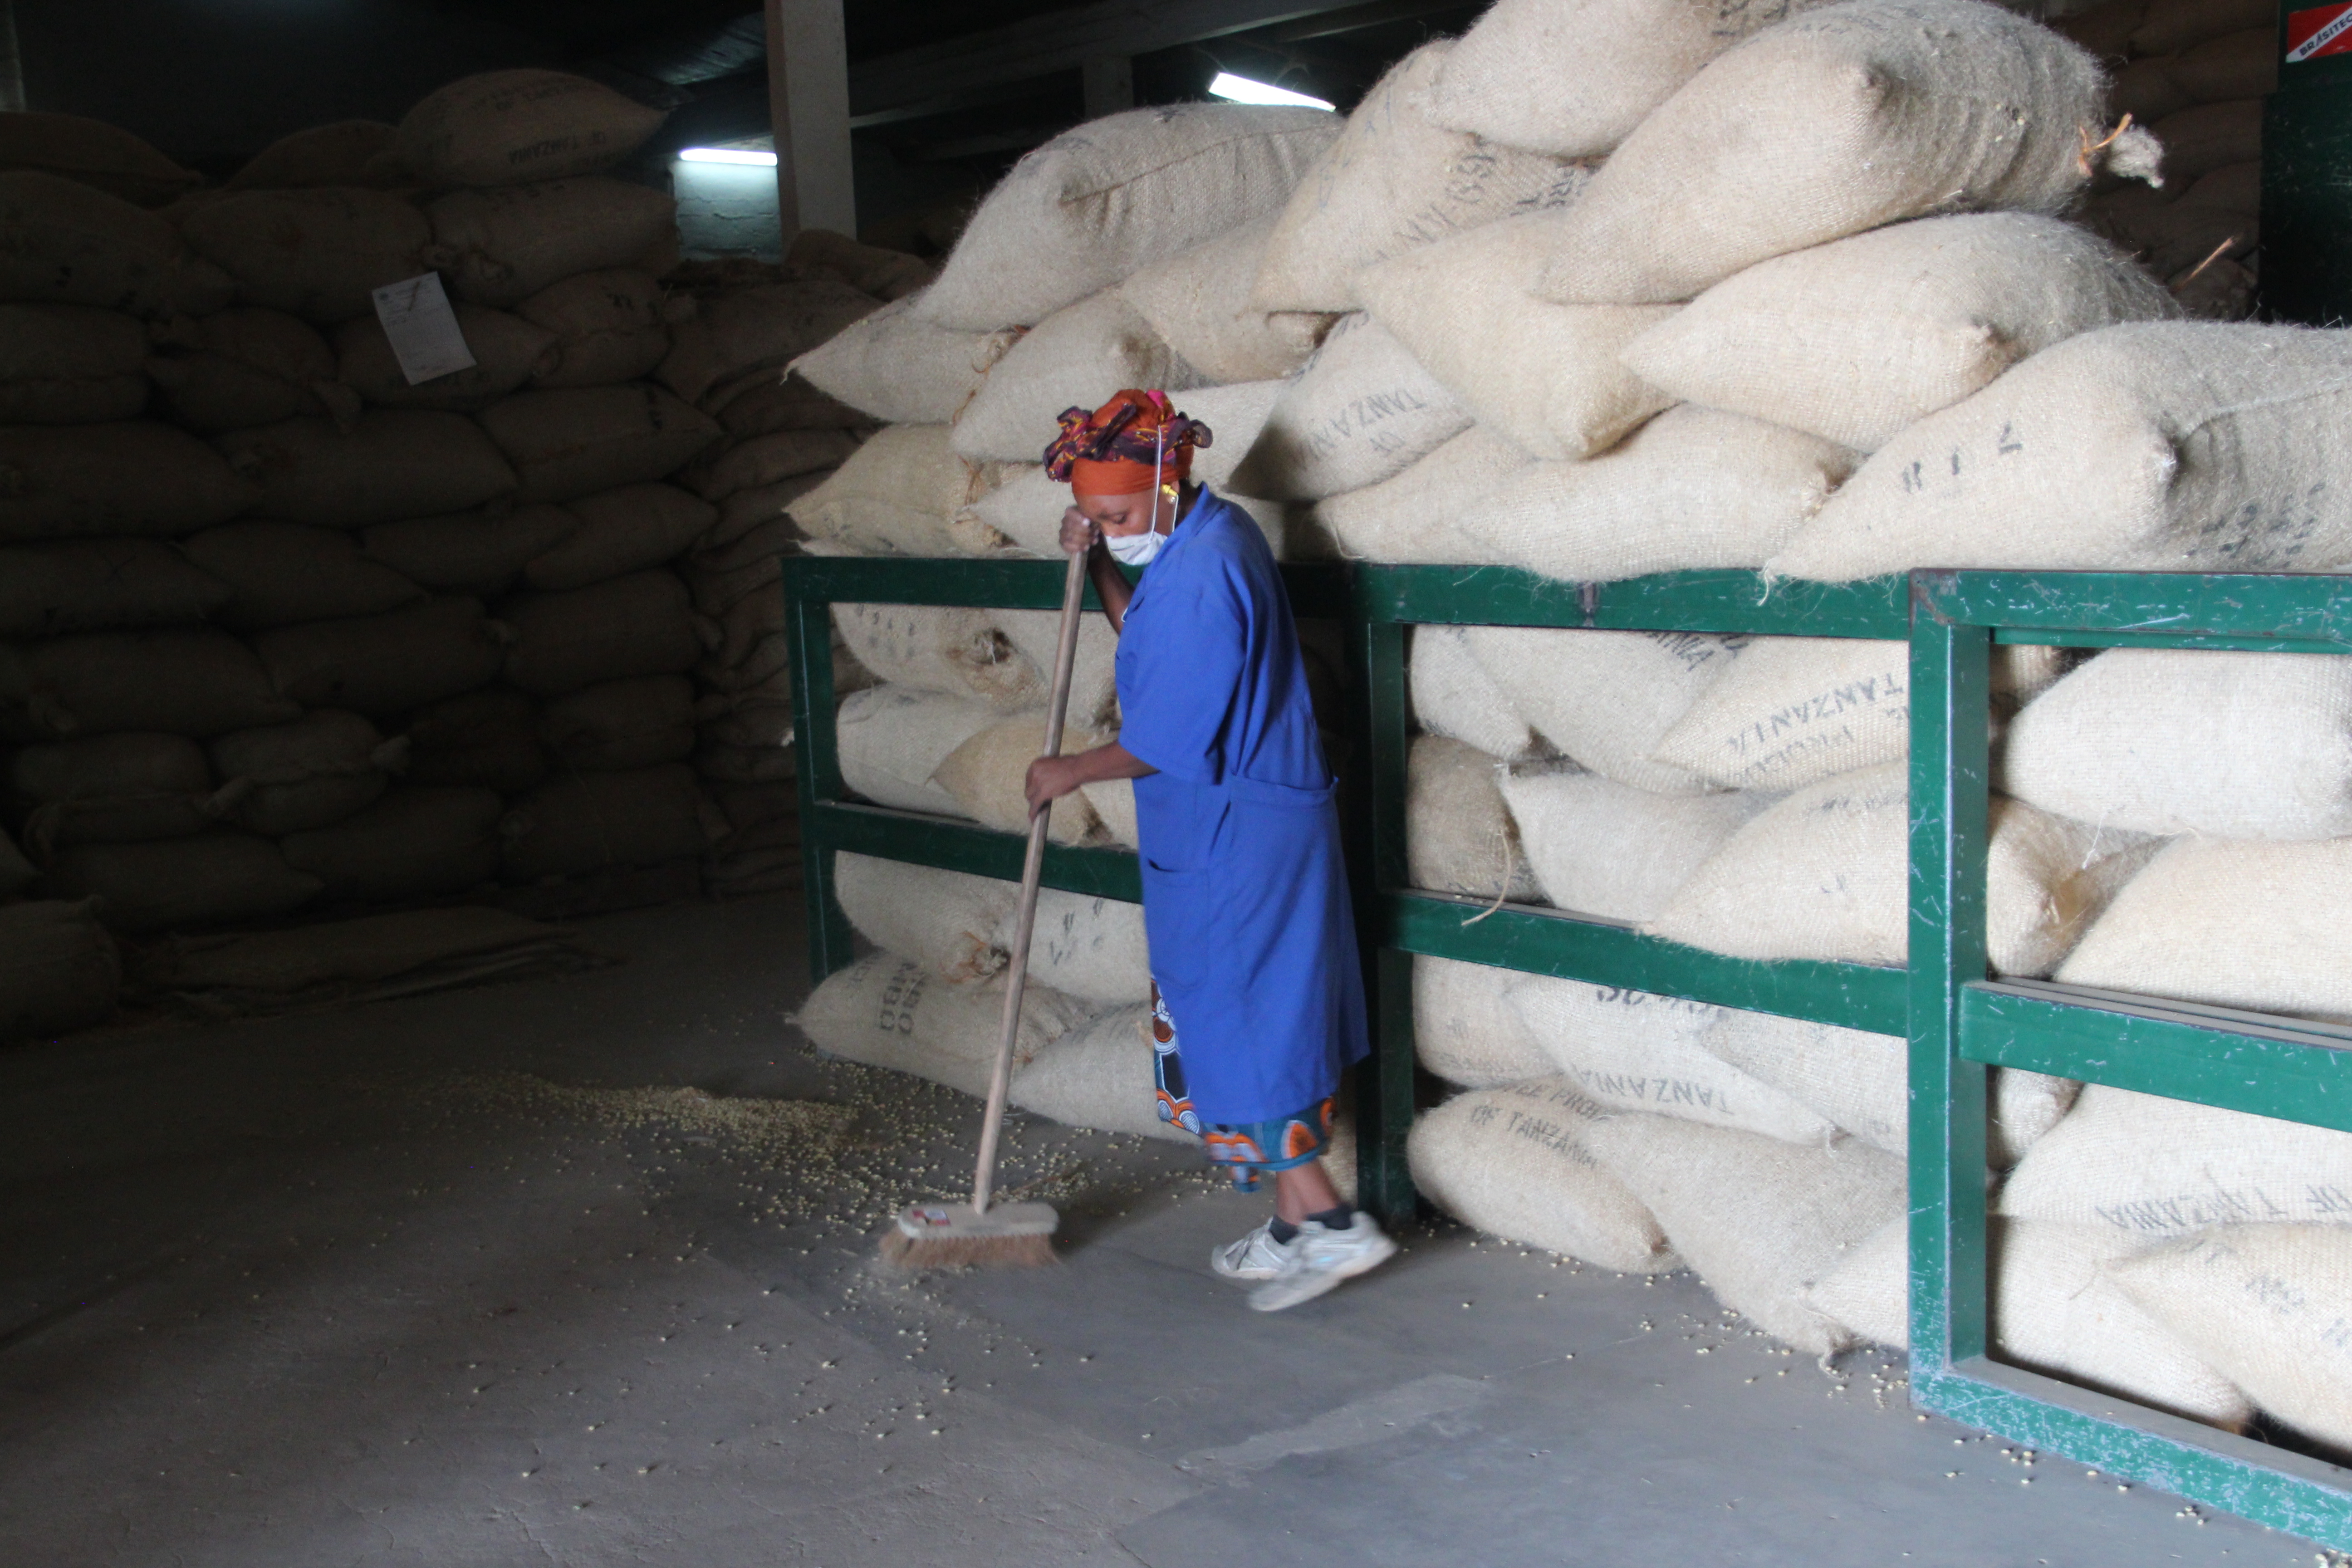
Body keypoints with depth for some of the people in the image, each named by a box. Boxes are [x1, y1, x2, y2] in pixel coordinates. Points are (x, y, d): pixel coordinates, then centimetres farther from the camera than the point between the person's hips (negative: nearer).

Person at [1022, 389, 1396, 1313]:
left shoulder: (1197, 576, -23)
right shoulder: (1217, 534, 9)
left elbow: (1165, 740, -20)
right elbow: (1148, 646, 23)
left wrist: (1071, 774, -4)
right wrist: (1097, 564, 7)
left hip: (1231, 845, -10)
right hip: (1252, 825, 10)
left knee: (1228, 1032, -3)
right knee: (1265, 1022, 14)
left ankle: (1328, 1223, 1)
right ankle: (1298, 1223, 23)